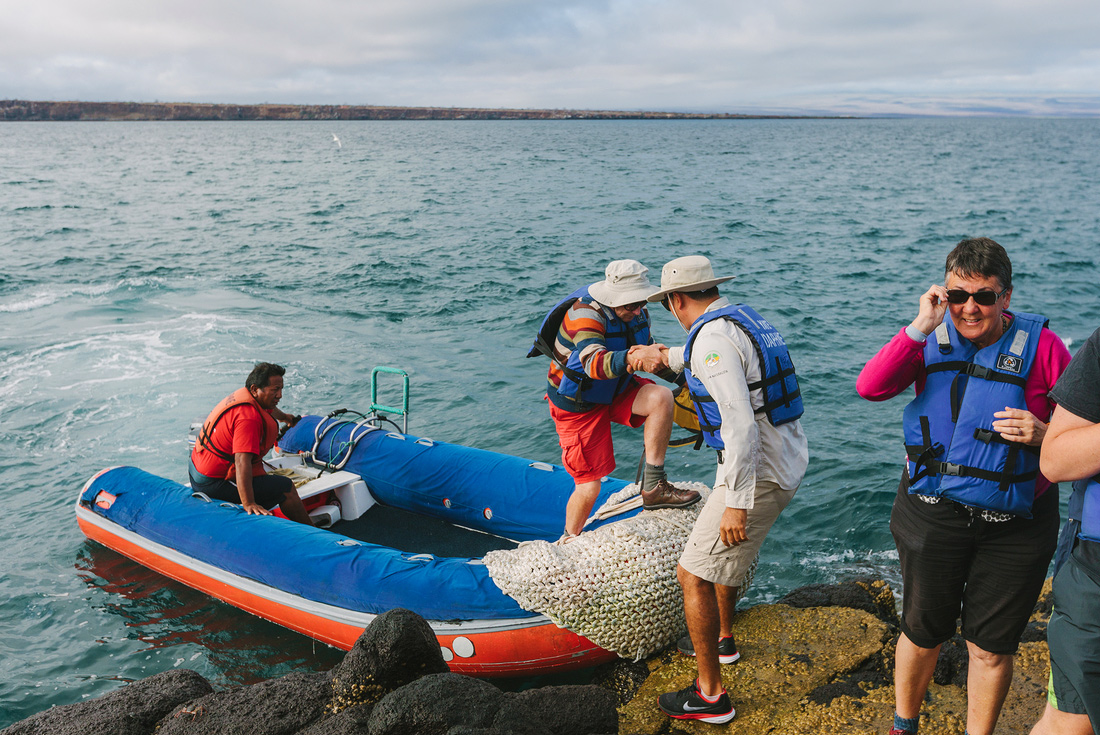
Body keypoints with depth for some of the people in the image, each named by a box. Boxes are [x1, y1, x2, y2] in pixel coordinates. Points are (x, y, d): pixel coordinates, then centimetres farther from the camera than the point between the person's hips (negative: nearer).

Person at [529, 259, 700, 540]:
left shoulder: (637, 313, -7)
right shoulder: (584, 314, -30)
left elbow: (647, 353, 10)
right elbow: (595, 364, -46)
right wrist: (632, 358, -64)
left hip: (615, 390, 6)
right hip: (578, 403, -6)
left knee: (661, 397, -25)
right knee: (589, 487, -5)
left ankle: (653, 487, -18)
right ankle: (568, 543, 22)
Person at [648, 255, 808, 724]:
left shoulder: (712, 336, -20)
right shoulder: (743, 318, 11)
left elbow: (740, 424, -29)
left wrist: (736, 503, -26)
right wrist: (666, 356, 47)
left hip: (756, 474, -10)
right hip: (788, 461, 10)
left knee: (694, 574, -1)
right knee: (723, 551, 29)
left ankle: (711, 695, 7)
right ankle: (721, 639, 48)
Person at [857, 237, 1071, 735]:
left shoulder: (1039, 345, -8)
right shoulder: (933, 339, -4)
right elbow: (869, 387, -19)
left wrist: (1043, 434, -23)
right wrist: (921, 326, -23)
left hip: (1014, 526, -1)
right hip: (933, 515, 1)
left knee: (992, 647, 11)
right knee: (922, 633, 17)